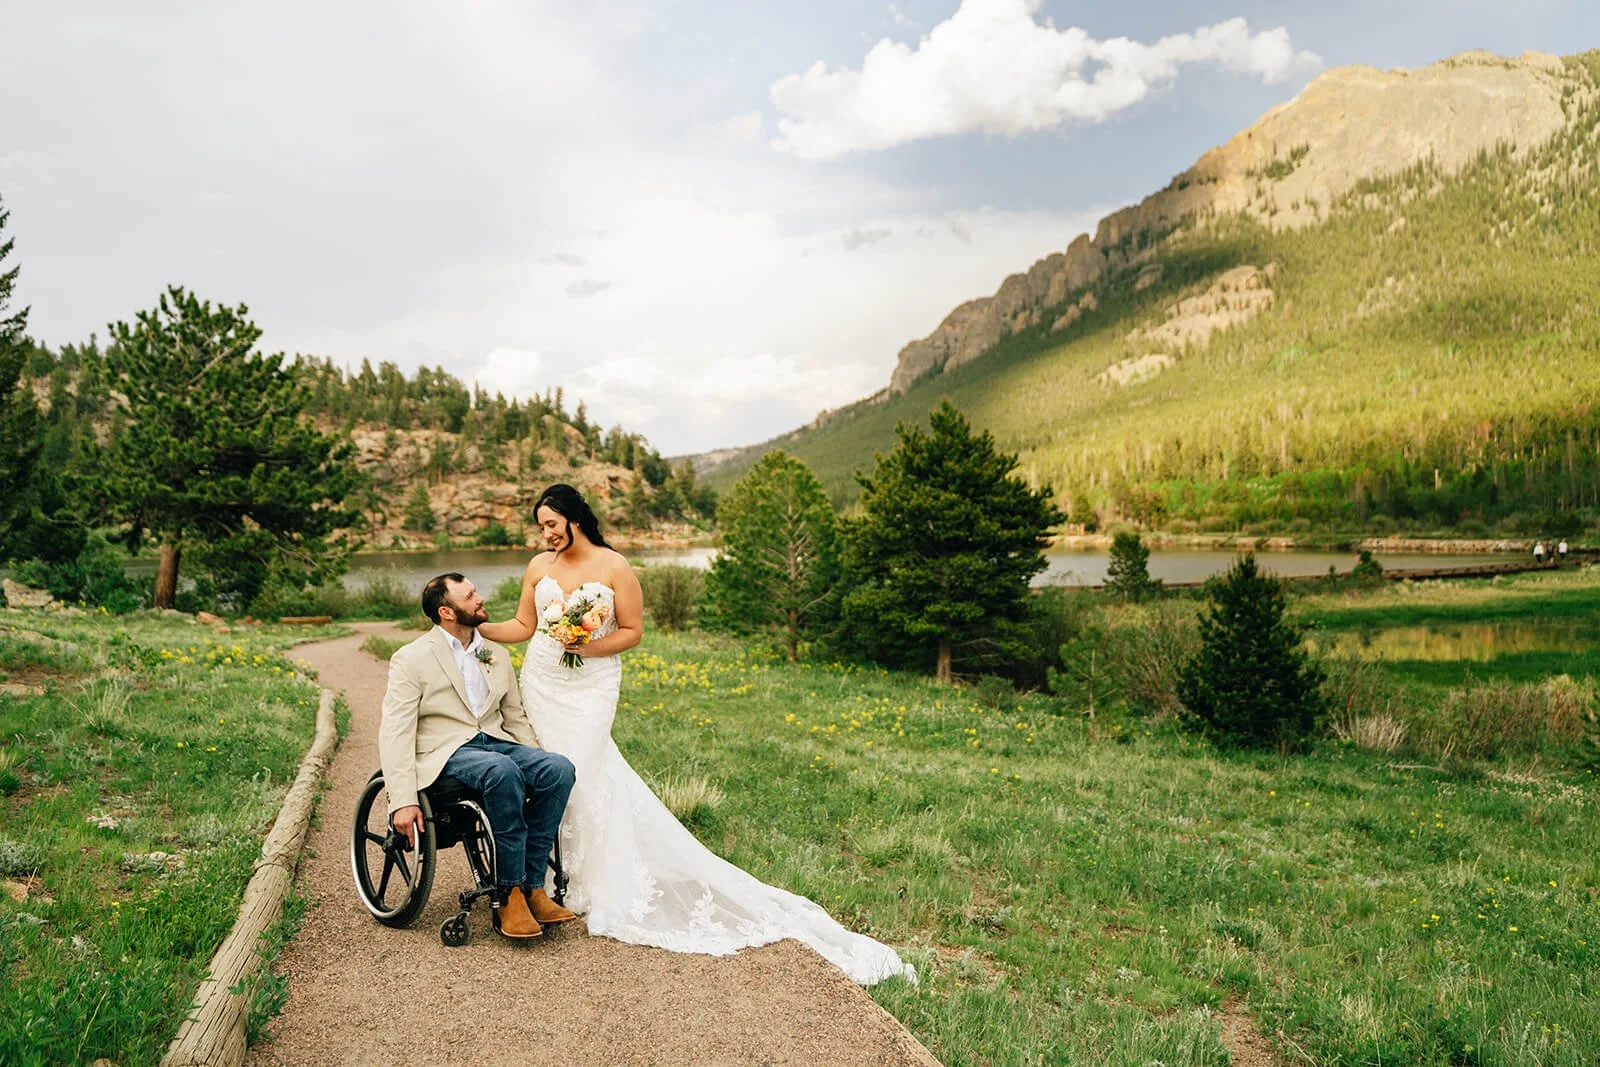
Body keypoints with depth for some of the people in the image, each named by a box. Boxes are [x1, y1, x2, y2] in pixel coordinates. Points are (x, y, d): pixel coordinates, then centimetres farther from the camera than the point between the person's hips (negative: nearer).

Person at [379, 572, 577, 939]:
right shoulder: (411, 659, -1)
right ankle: (509, 893, -26)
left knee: (559, 768, -25)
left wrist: (539, 763, 5)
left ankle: (531, 886, -19)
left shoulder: (497, 655, 17)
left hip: (496, 743, 6)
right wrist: (403, 801, -21)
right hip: (445, 752, -5)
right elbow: (395, 733, -9)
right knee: (502, 771, -38)